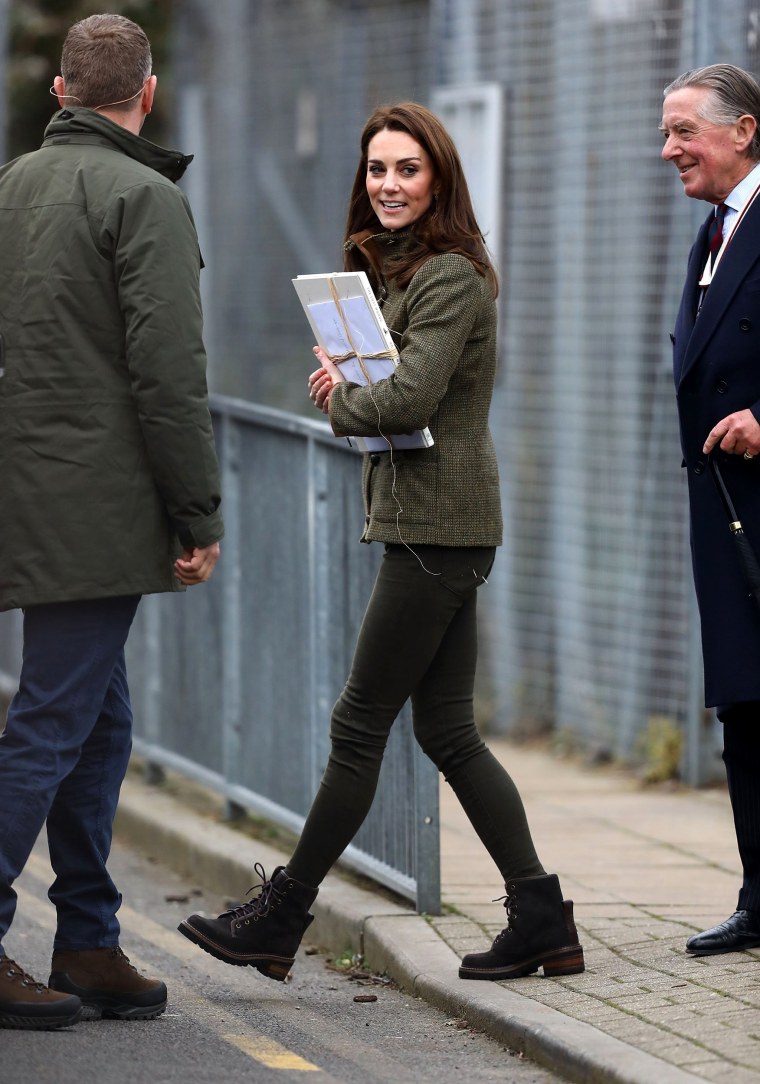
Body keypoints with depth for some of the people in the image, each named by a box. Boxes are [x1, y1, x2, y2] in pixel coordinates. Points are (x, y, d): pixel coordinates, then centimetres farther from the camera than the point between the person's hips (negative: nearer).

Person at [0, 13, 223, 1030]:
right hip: (97, 506, -8)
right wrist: (200, 516, -10)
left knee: (98, 724, 14)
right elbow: (168, 373, -16)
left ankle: (89, 946, 16)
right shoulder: (144, 199, -10)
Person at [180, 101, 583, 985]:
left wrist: (342, 401, -4)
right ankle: (541, 921, 9)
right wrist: (348, 384, 4)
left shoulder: (451, 276, -13)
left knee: (360, 723, -3)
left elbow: (410, 397, -23)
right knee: (447, 729, 9)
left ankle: (280, 918, 5)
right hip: (421, 517, 10)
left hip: (437, 527, -10)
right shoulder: (396, 270, 18)